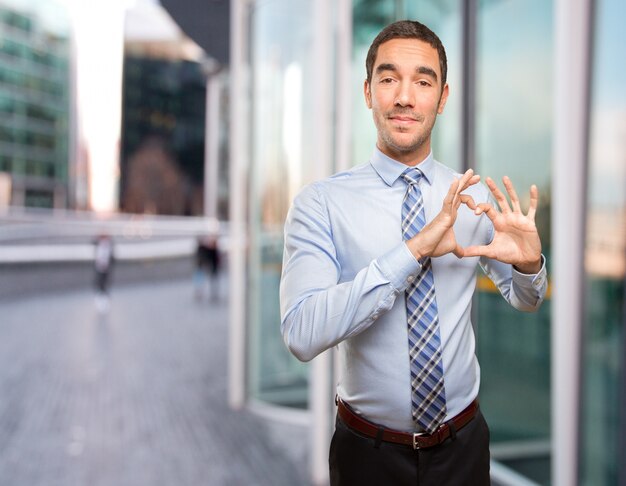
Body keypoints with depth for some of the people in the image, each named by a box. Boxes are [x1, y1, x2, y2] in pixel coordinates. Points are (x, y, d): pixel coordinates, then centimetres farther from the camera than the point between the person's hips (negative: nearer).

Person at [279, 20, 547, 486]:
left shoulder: (476, 196, -4)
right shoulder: (320, 203, -15)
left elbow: (524, 300, 8)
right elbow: (302, 334, -27)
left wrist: (529, 263, -15)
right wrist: (411, 251, -33)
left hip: (463, 445, 3)